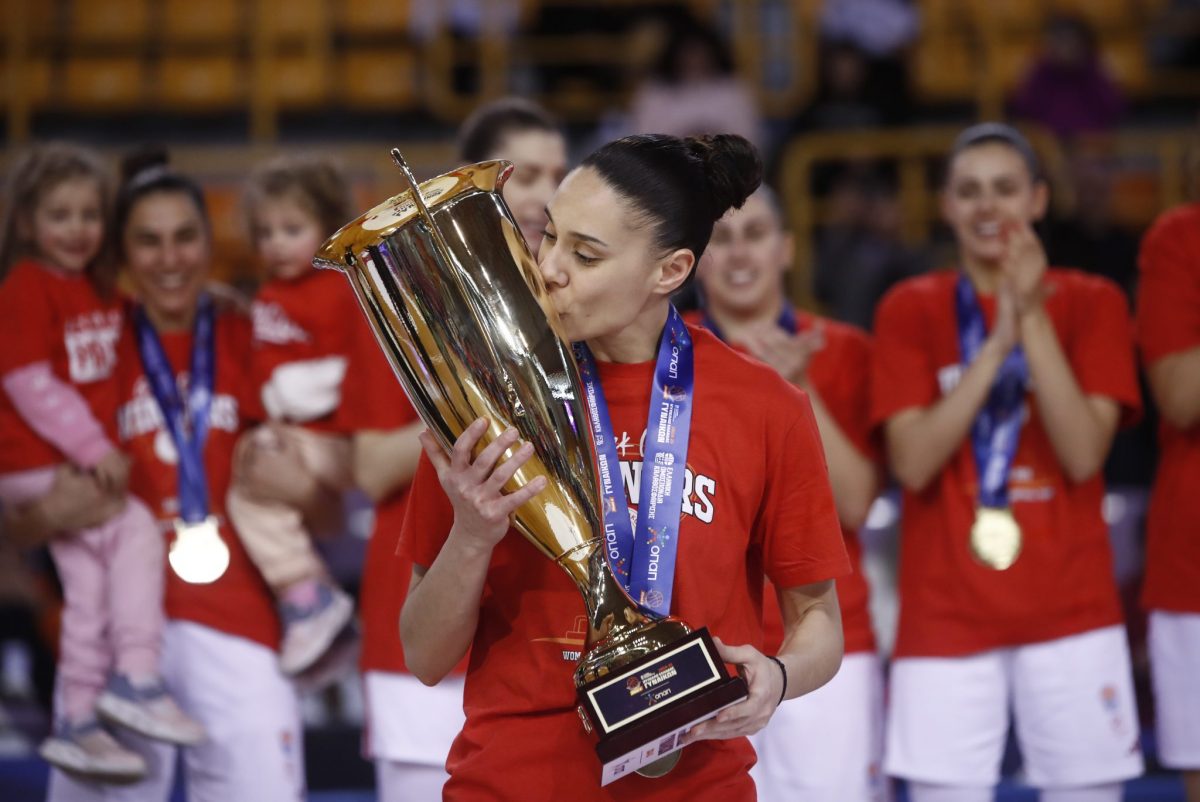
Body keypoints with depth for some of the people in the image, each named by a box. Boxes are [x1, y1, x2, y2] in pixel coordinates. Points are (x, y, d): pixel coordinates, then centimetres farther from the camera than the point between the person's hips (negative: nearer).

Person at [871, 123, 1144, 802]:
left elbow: (1084, 455, -8)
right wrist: (997, 343, -14)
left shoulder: (1091, 304, 6)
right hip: (945, 612, 0)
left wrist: (1034, 321, -14)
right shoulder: (911, 310, 6)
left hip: (1070, 610, 0)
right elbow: (913, 461, -7)